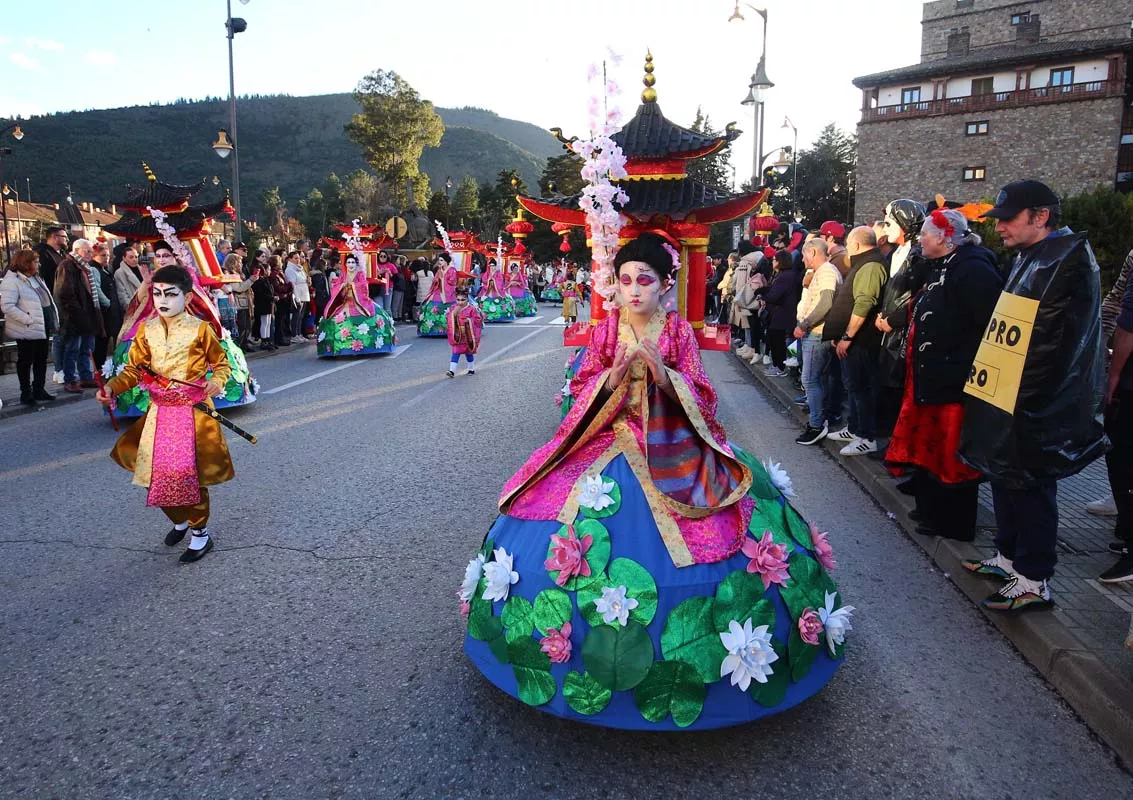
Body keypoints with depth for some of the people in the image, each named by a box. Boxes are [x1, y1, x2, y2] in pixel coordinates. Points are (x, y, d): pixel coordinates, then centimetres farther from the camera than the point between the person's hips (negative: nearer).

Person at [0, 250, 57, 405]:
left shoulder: (36, 279, 14)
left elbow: (47, 299, 21)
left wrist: (53, 319, 9)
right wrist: (28, 319, -23)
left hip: (43, 327, 8)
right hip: (27, 331, -8)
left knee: (41, 360, 14)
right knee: (25, 361, 3)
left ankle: (39, 389, 25)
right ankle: (26, 393, 12)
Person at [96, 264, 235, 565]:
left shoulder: (200, 329, -7)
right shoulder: (146, 331, 3)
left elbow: (221, 362, 2)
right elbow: (134, 370, 6)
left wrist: (217, 381, -18)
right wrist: (112, 386, -11)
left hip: (194, 412, -4)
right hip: (159, 412, 4)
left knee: (189, 472, -2)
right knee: (158, 473, 9)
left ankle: (200, 533, 17)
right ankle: (180, 520, 36)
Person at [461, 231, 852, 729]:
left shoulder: (679, 331, -1)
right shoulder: (606, 329, 3)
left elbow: (701, 398, -2)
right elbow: (582, 388, 5)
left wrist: (665, 373, -19)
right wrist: (613, 374, -15)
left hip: (673, 446, -1)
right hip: (611, 441, 2)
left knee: (677, 542, -13)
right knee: (590, 539, -10)